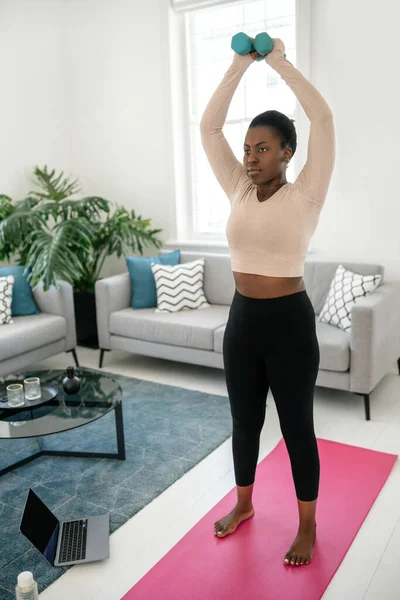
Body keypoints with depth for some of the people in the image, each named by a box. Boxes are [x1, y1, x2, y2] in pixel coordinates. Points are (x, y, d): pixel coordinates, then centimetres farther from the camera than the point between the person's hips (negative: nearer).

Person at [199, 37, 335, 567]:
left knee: (297, 427, 9)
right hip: (243, 319, 5)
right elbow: (209, 127, 4)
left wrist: (280, 61, -6)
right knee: (244, 421, 18)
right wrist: (239, 65, 2)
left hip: (289, 322, -5)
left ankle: (307, 527, 29)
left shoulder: (305, 195, -8)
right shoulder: (239, 191, 5)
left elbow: (323, 118, -15)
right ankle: (244, 504, 41)